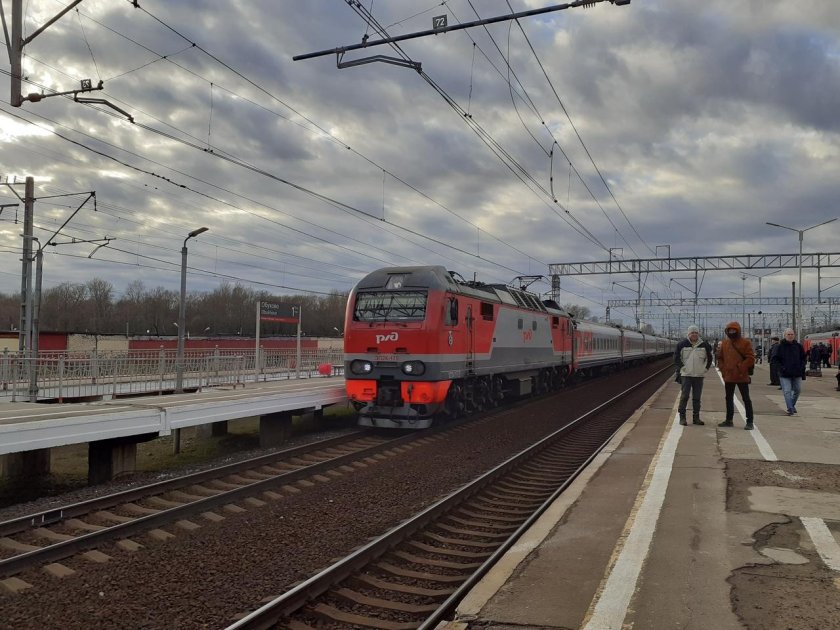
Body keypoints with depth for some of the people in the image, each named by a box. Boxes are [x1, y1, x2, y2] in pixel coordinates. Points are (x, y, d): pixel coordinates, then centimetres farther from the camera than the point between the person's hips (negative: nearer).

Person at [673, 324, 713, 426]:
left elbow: (709, 357, 18)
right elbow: (676, 357, 5)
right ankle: (682, 417, 0)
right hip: (686, 374, -3)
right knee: (684, 396, -6)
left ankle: (696, 417, 15)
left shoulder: (704, 345, 5)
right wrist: (681, 367, -2)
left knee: (697, 397, 8)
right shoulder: (682, 344, -2)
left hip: (699, 375, 3)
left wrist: (706, 368, 10)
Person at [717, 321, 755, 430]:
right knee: (729, 398, 14)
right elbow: (720, 357, 16)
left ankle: (750, 422, 3)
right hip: (728, 377, 6)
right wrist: (723, 369, 3)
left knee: (746, 399, -1)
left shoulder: (745, 343, -6)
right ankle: (729, 420, 24)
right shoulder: (724, 343, 9)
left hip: (742, 376, -6)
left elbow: (750, 359, -11)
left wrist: (740, 367, -17)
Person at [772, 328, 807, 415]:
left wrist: (802, 367, -3)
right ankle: (790, 409, -7)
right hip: (785, 374, -3)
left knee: (797, 390, 14)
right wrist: (781, 368, -12)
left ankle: (792, 405, 34)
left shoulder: (798, 346, 5)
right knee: (787, 391, -8)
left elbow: (803, 358, 11)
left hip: (797, 373, 3)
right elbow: (776, 359, 1)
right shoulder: (781, 346, -2)